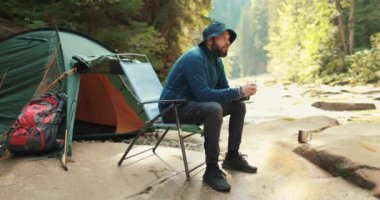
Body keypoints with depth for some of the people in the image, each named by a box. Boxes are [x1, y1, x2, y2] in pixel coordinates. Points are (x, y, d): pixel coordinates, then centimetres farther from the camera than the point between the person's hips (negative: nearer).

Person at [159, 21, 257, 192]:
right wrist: (239, 91, -28)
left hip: (195, 105, 9)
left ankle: (232, 157, 11)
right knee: (214, 109, -36)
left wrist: (243, 92, -13)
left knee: (239, 105, 4)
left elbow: (224, 89, 9)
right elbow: (203, 94, -32)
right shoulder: (194, 58, -23)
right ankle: (211, 170, -26)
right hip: (174, 109, -9)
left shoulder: (216, 60, 6)